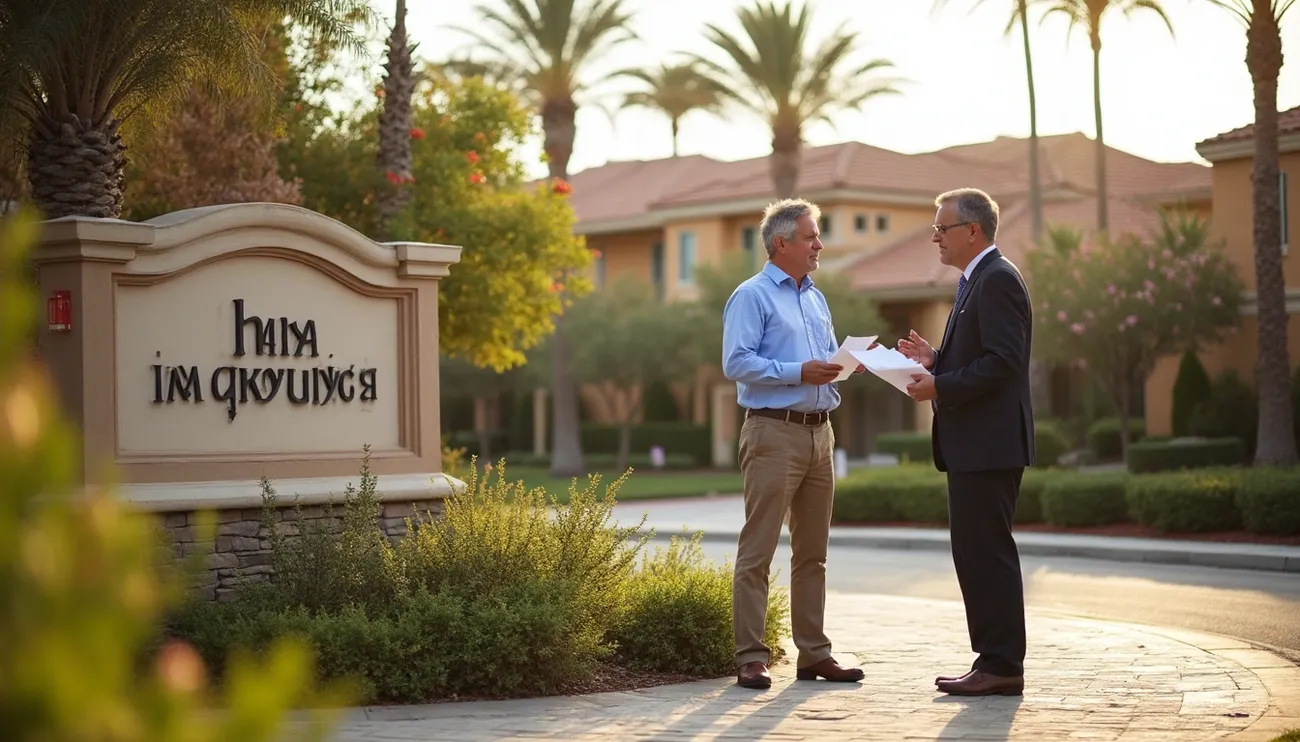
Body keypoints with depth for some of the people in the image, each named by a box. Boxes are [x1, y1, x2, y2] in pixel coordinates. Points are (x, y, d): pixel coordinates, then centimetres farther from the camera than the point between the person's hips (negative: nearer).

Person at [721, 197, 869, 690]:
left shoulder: (815, 299, 20)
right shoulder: (752, 297, -5)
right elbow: (737, 363, -15)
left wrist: (851, 364, 5)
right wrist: (798, 372, -19)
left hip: (819, 433, 8)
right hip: (774, 432, -8)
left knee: (812, 552, 11)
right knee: (758, 550, -6)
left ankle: (814, 653, 16)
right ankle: (751, 657, -5)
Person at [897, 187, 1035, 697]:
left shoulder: (997, 279, -13)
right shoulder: (978, 280, 20)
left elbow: (1002, 362, -21)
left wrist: (940, 386, -19)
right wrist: (935, 359, 10)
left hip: (989, 444, -11)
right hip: (972, 445, 11)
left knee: (988, 553, -8)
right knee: (974, 553, 12)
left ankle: (1002, 666, -3)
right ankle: (993, 660, 17)